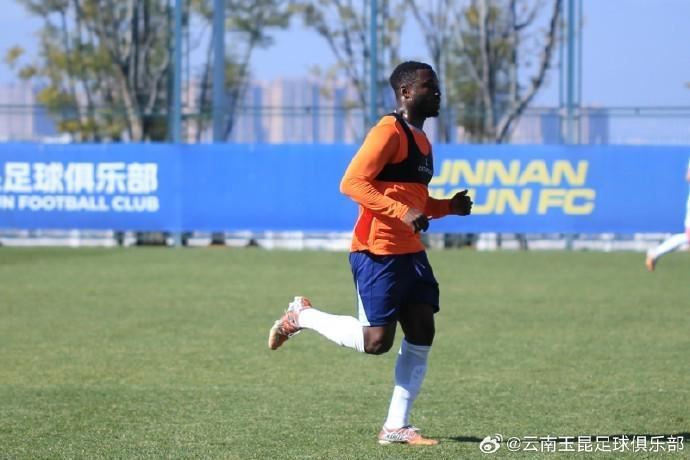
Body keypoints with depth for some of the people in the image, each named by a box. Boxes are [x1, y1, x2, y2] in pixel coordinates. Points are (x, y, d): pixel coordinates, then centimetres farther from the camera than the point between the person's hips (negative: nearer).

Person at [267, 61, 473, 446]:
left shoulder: (421, 140, 18)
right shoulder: (389, 132, -11)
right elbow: (352, 182, -20)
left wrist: (448, 207, 9)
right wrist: (403, 212, -27)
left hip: (410, 253, 9)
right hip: (378, 252, -9)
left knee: (422, 334, 1)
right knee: (376, 341, -9)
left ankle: (396, 427, 6)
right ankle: (302, 316, 13)